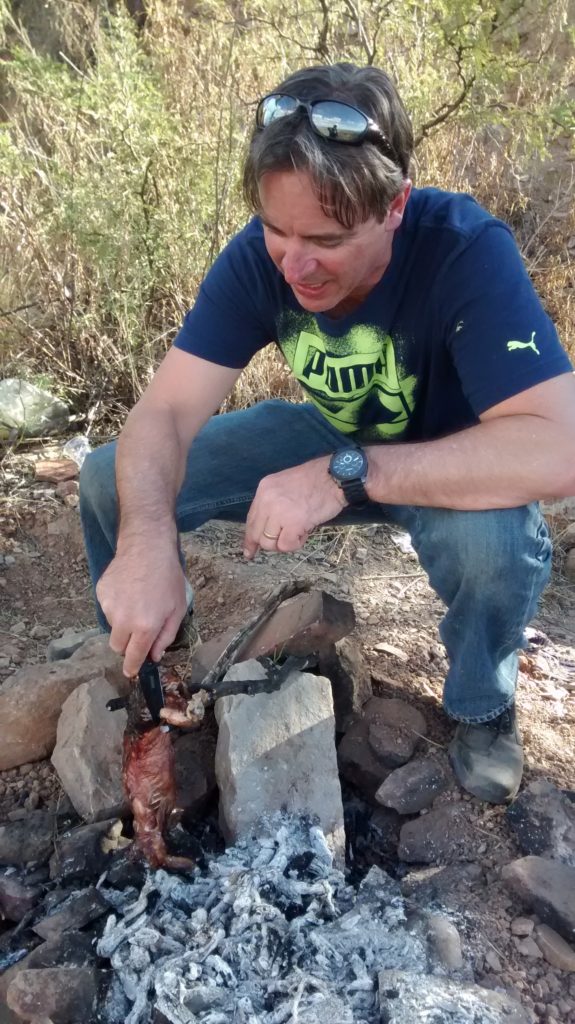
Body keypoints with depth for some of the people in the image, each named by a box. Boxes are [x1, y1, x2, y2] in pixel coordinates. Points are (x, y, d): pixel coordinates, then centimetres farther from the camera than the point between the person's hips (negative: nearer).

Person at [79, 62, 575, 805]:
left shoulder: (465, 252, -32)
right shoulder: (258, 257, -20)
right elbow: (164, 412, -24)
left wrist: (346, 474, -44)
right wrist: (146, 538, -44)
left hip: (450, 467, -3)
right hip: (331, 441, 4)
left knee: (495, 536, -40)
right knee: (112, 482, -9)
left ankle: (483, 705, -4)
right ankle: (145, 659, 17)